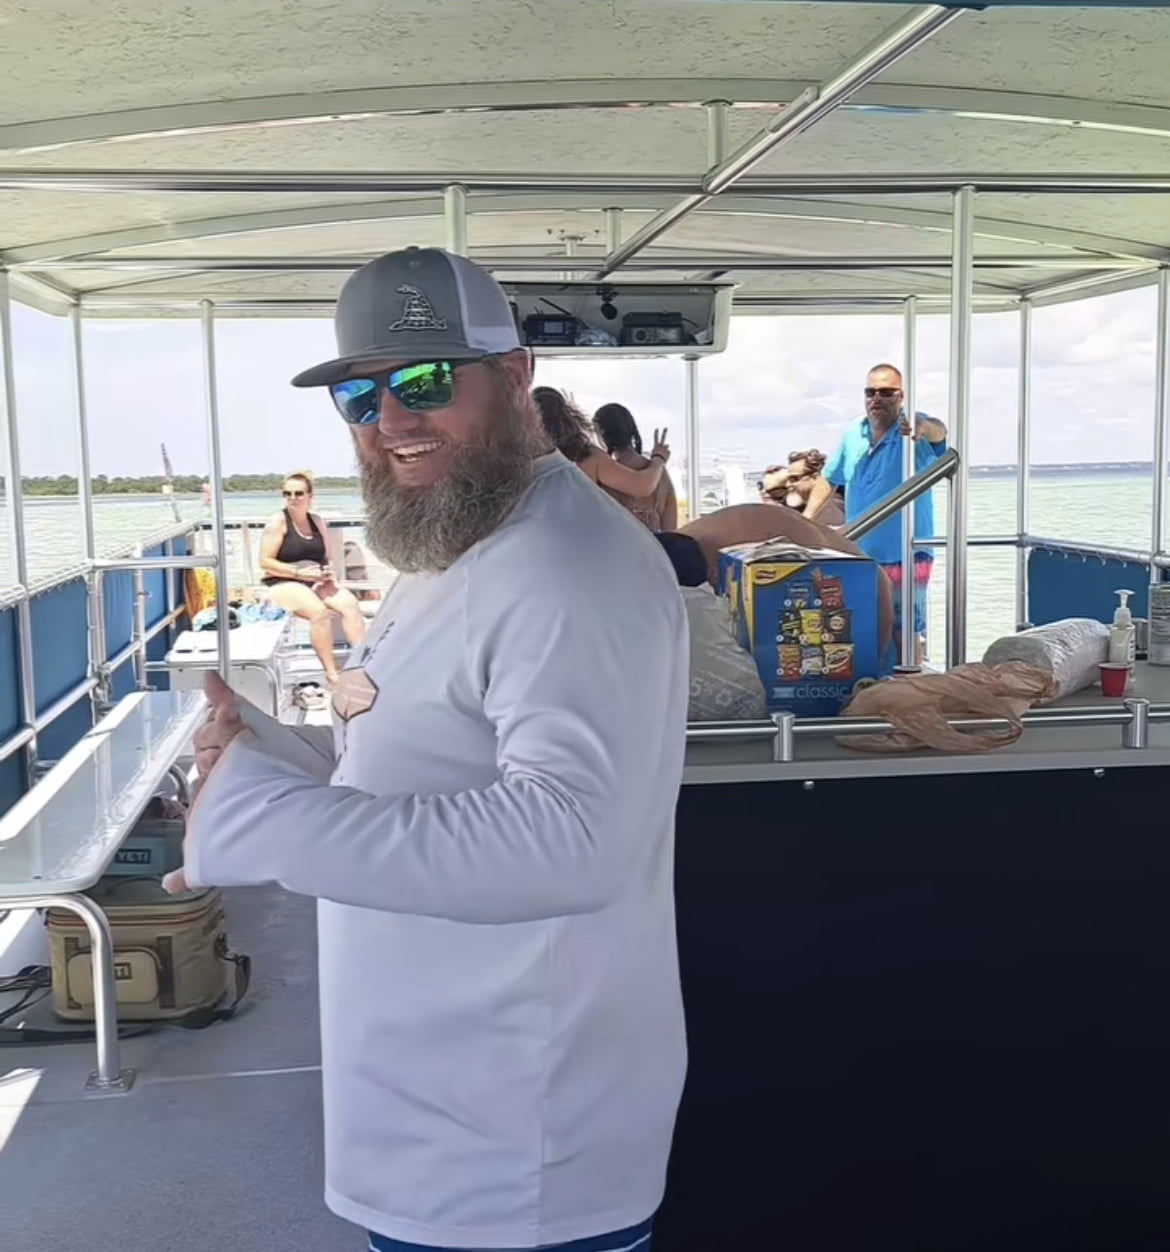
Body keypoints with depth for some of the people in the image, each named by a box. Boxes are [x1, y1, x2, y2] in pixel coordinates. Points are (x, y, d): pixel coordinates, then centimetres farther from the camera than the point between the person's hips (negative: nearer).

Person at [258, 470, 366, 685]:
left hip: (316, 582, 6)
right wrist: (299, 572, -19)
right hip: (283, 584, -6)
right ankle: (331, 674, -31)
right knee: (319, 611, -34)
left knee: (350, 604, -23)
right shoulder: (278, 521, -5)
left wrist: (327, 570, -3)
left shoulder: (316, 522, 12)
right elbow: (265, 562, -11)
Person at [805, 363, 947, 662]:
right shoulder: (853, 435, 7)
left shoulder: (913, 432, -10)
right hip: (859, 556, 6)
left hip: (905, 556, -5)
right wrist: (805, 519, 8)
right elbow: (830, 479, 17)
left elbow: (939, 432, -33)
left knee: (905, 634, 0)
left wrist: (922, 428, -57)